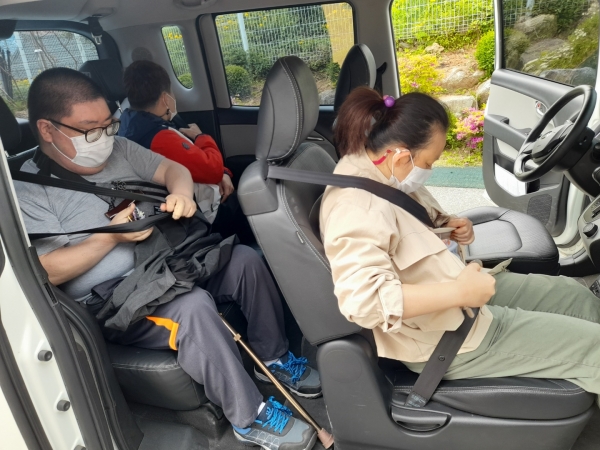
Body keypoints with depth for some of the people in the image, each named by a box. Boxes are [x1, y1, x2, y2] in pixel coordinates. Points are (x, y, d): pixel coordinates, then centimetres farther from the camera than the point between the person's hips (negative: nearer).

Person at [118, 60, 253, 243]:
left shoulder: (135, 124, 4)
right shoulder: (160, 139, -31)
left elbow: (195, 159, 11)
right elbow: (212, 169, -27)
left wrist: (223, 174, -2)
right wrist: (200, 137, -8)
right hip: (207, 216, -9)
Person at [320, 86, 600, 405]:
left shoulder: (380, 169, -1)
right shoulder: (356, 208, -32)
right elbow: (363, 301, -41)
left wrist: (449, 225, -3)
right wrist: (459, 292, -34)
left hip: (461, 285, 10)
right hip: (446, 335, -9)